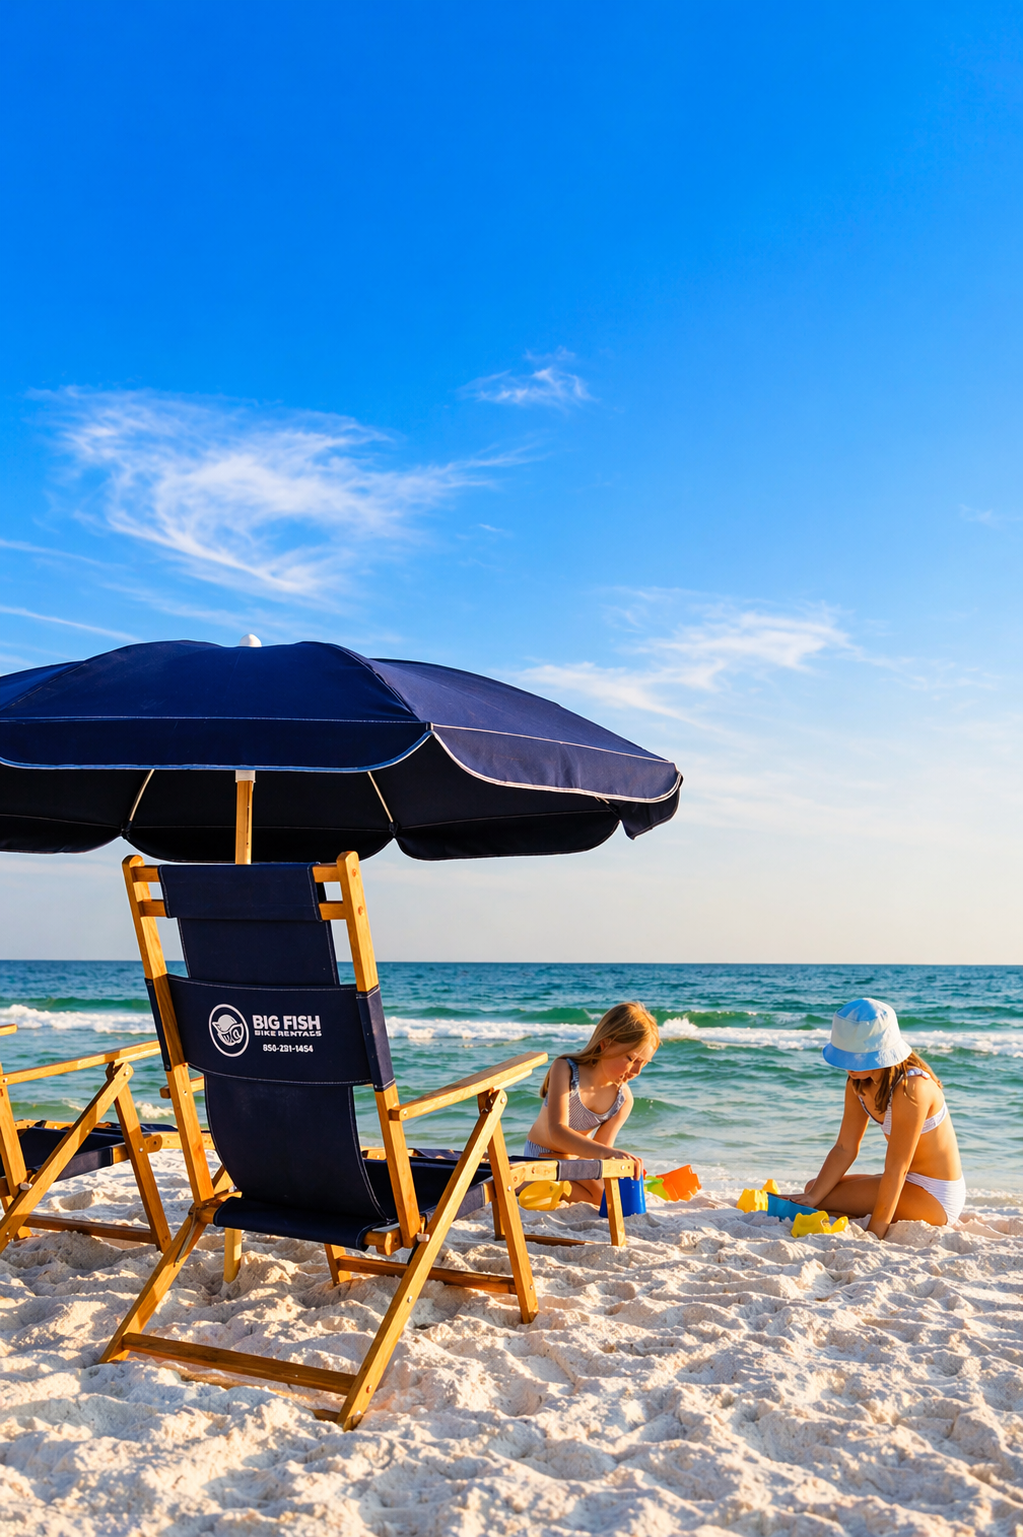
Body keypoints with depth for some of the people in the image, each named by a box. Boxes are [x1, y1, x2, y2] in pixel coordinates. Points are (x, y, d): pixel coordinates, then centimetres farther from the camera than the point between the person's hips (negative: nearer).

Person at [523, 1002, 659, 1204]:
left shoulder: (624, 1099, -13)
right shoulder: (565, 1069, -27)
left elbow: (599, 1153, -14)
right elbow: (557, 1132, -40)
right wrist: (608, 1152, -54)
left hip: (578, 1157, 6)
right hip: (542, 1156, -6)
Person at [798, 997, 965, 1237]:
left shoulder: (910, 1088, -28)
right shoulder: (859, 1079, -2)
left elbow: (896, 1168, -26)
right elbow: (844, 1148, -3)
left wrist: (874, 1233, -25)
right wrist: (812, 1197, -14)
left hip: (934, 1198, -9)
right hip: (908, 1184, 9)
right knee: (814, 1188, 6)